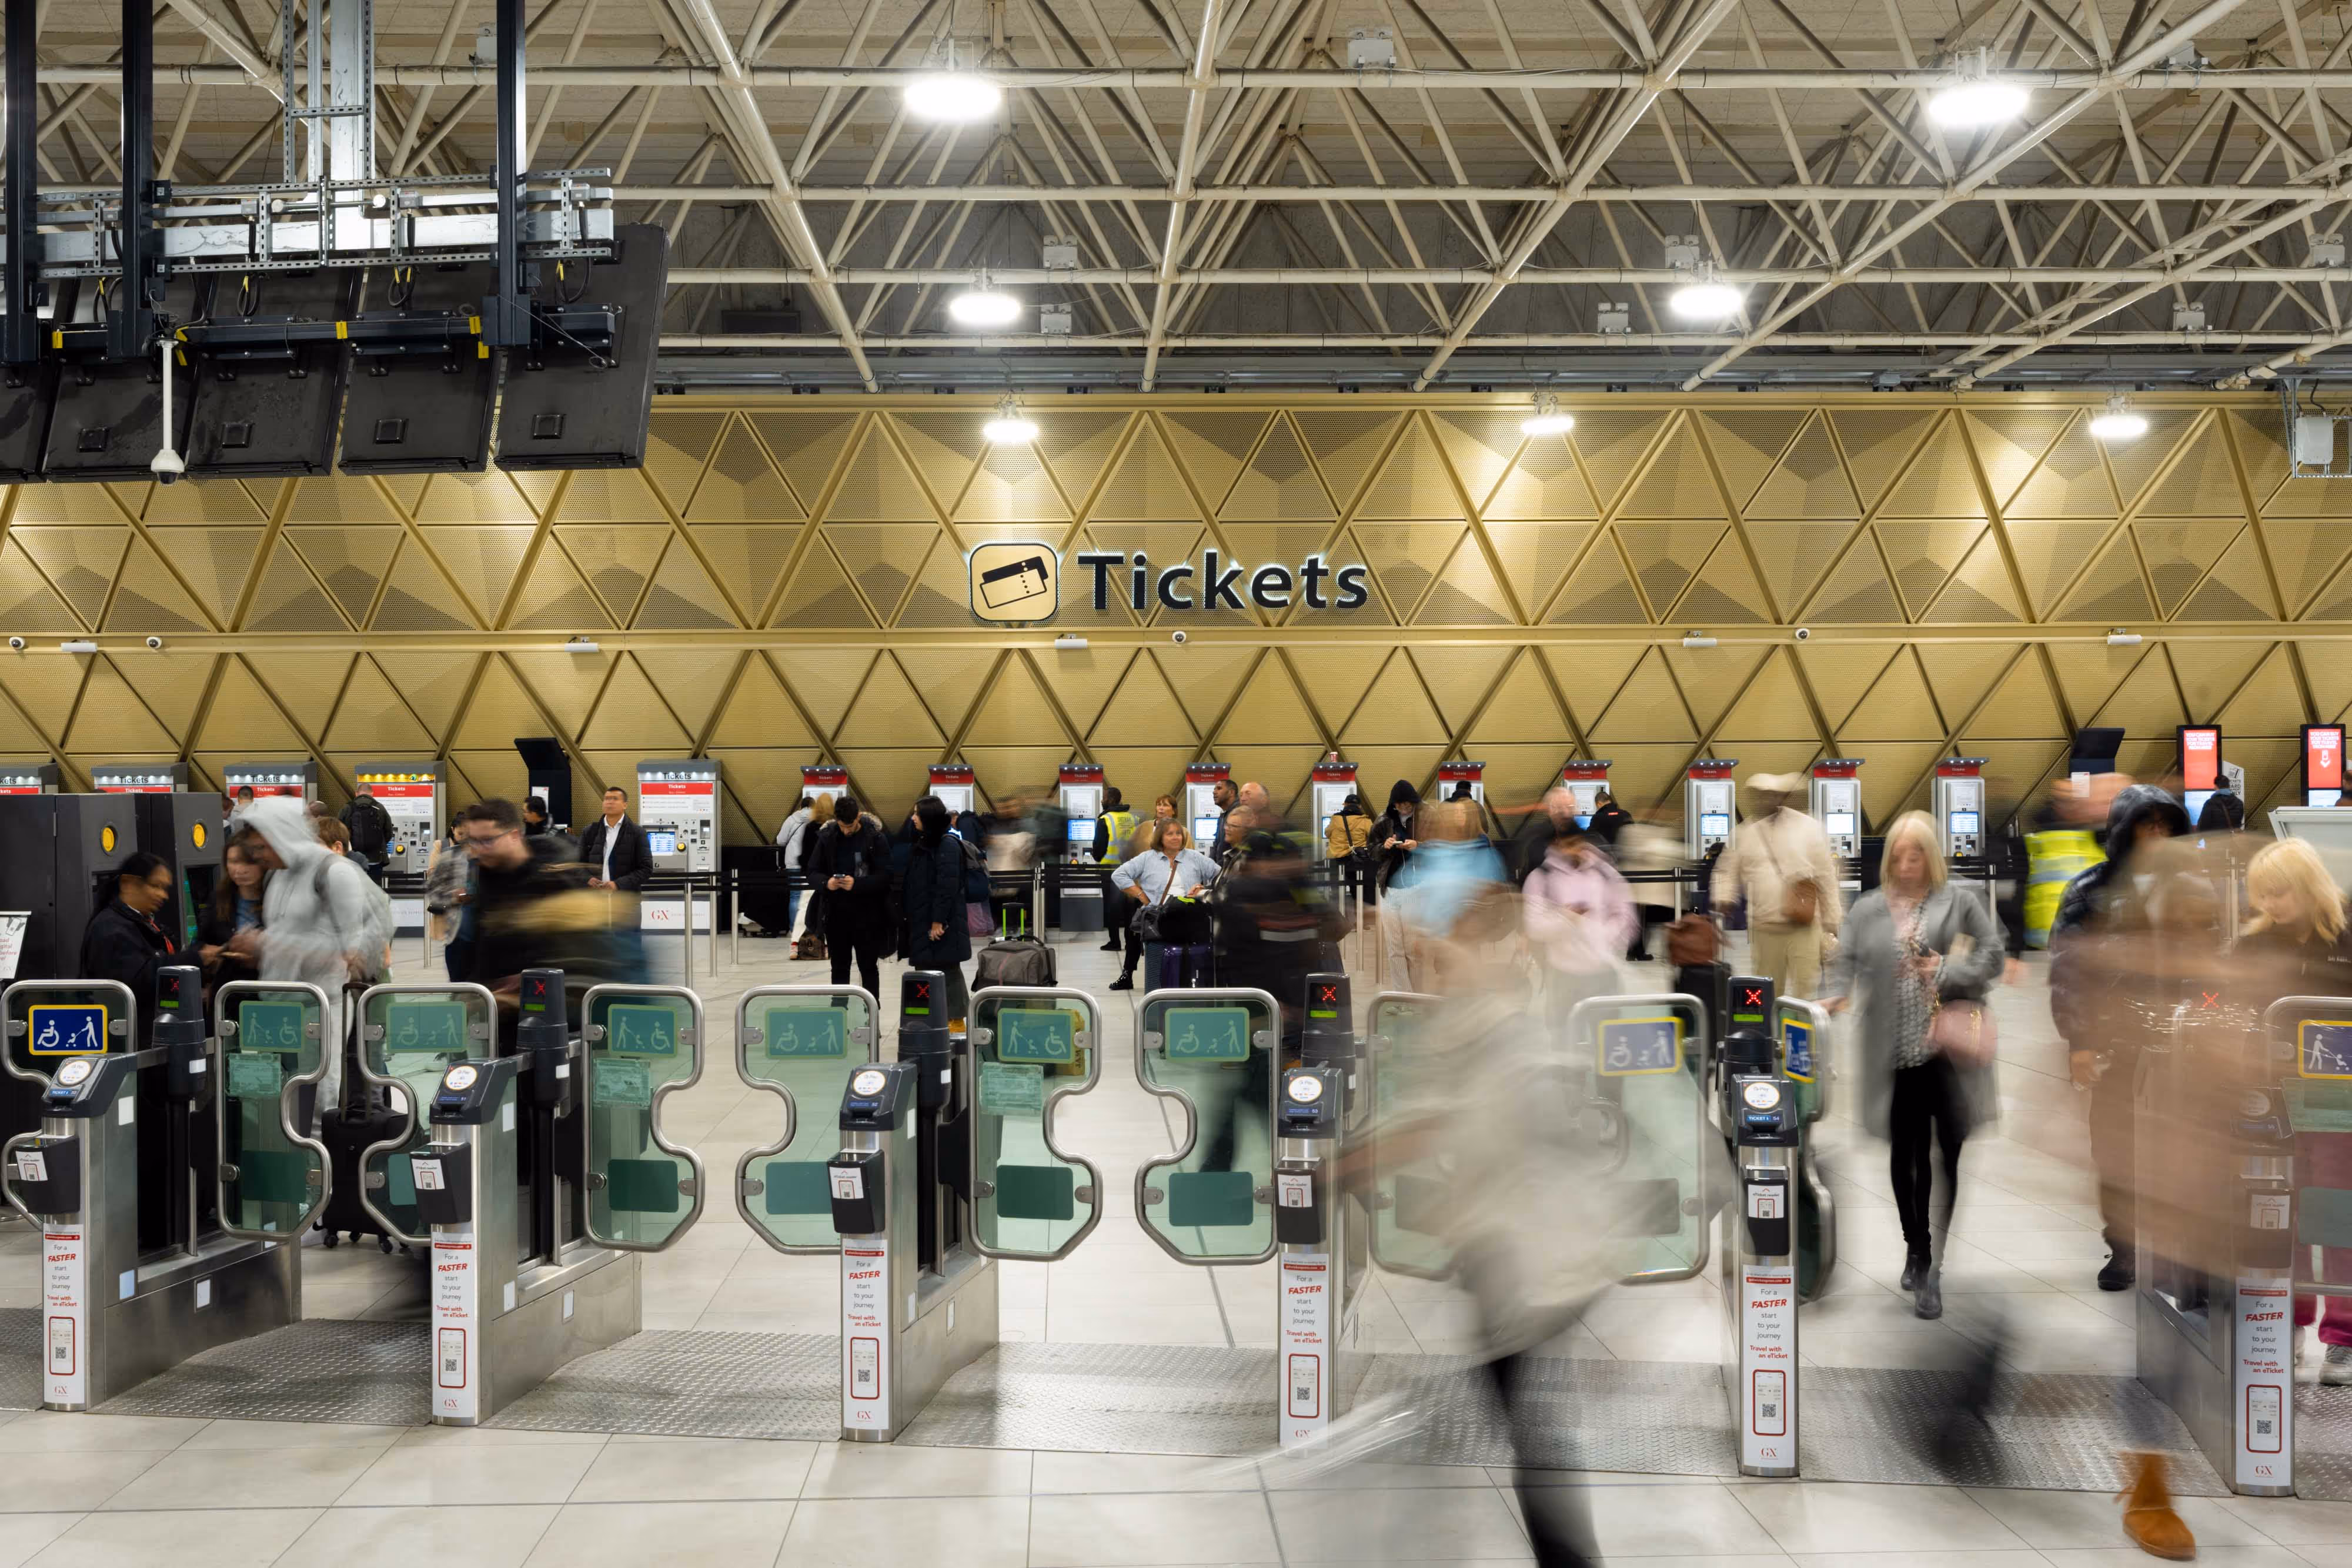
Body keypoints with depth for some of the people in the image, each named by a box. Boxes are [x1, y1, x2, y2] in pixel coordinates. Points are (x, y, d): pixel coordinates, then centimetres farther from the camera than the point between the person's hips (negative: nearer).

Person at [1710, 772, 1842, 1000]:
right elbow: (1727, 872, 16)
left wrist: (1831, 925, 4)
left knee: (1805, 992, -7)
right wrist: (1723, 899, -5)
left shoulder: (1809, 828, 2)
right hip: (1764, 928, 2)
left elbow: (1827, 878, 4)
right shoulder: (1745, 833, 7)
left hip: (1804, 928, -2)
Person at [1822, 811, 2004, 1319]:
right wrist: (1833, 995, -16)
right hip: (1895, 1052, 2)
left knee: (1946, 1154, -5)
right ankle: (1916, 1249, 29)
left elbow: (1994, 955, 1)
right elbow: (1846, 962, 4)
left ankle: (1933, 1268, -1)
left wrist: (1948, 971, -13)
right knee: (1905, 1153, 11)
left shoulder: (1959, 902, 4)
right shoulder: (1868, 910, 10)